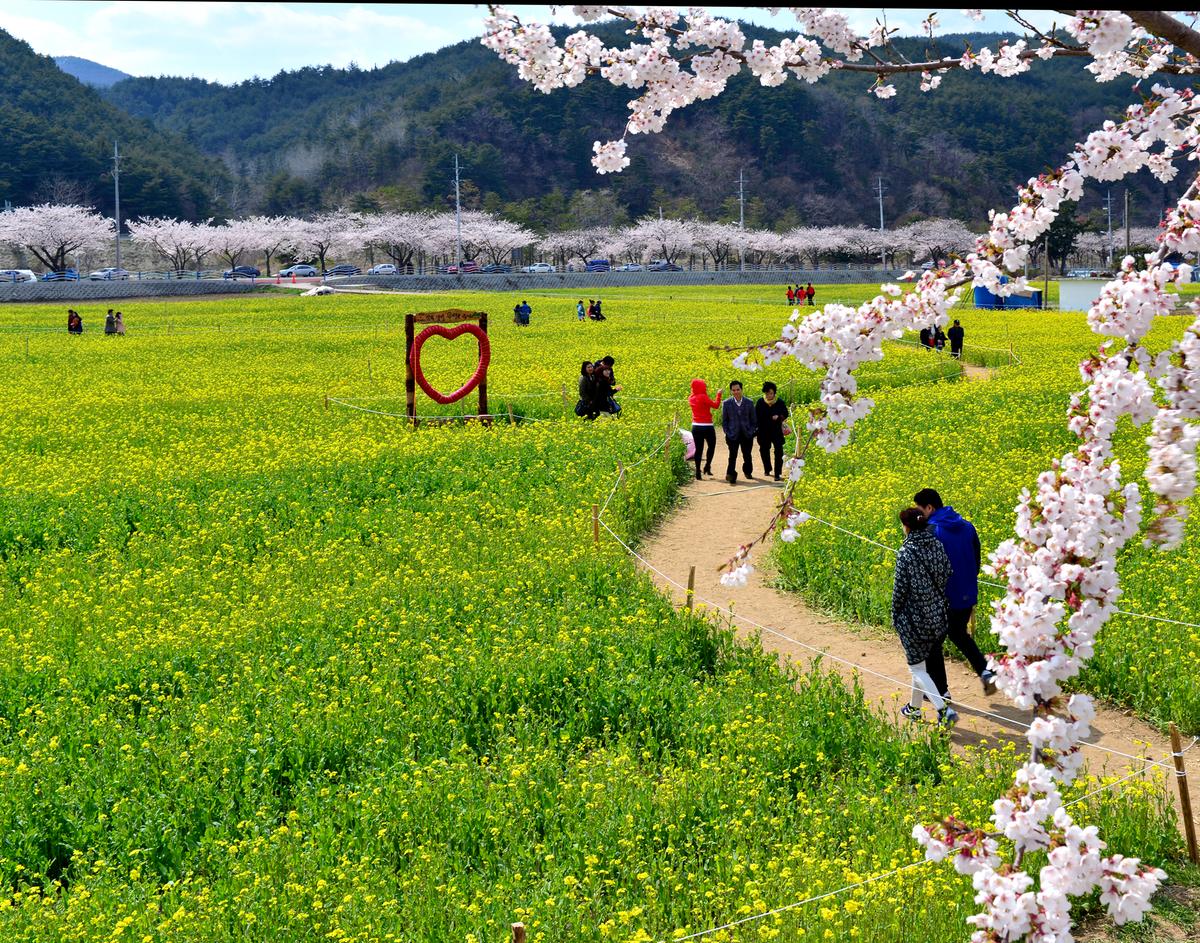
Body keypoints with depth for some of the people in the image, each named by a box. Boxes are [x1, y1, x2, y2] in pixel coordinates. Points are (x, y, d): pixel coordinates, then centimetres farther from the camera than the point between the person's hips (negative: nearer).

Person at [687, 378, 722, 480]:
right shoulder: (703, 397, -15)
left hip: (696, 427, 5)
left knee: (699, 448, 8)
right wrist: (719, 394, 2)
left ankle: (698, 472, 4)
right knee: (711, 446, 15)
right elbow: (716, 405, -11)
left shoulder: (691, 399, 4)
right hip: (707, 427, -5)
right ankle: (707, 466, 7)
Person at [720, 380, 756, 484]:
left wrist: (751, 432, -2)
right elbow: (724, 420, 3)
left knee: (747, 455, 12)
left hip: (746, 435, 2)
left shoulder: (749, 403, 2)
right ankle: (731, 476, -4)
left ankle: (748, 472, 33)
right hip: (733, 435, -2)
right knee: (732, 456, -7)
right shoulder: (726, 404, -1)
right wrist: (728, 433, -5)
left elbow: (754, 420, 7)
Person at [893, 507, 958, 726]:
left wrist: (895, 616, -1)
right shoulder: (937, 546, -1)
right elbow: (947, 577, 5)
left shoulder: (906, 554, -20)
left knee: (917, 668, 3)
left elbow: (900, 588, -15)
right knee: (922, 662, 23)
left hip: (914, 618, -6)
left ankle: (943, 709, -12)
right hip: (938, 616, 6)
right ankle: (914, 707, 36)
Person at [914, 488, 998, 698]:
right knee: (959, 634, 26)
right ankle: (985, 671, 7)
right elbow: (977, 561, 11)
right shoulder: (968, 527, 4)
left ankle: (941, 690, 19)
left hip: (942, 599, -7)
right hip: (967, 596, 7)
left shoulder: (931, 532, -19)